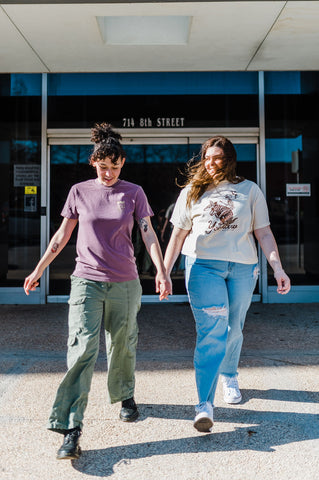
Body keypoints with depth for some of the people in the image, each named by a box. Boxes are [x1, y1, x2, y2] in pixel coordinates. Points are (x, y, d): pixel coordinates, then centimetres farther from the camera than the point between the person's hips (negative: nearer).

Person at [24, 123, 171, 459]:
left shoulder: (133, 193, 3)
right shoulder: (79, 192, 5)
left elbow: (148, 234, 0)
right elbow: (62, 235, 11)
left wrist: (161, 272, -12)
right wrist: (38, 270, 14)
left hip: (124, 283, 1)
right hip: (86, 281, 0)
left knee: (122, 346, 12)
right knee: (82, 348, -11)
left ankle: (125, 397, 39)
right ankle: (70, 429, -9)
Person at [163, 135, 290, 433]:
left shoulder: (250, 190, 10)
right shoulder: (192, 192, 10)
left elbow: (263, 233, 7)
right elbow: (178, 234, 10)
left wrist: (278, 268, -4)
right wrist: (164, 273, 5)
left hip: (242, 268, 2)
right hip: (203, 265, -1)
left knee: (233, 330, 13)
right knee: (211, 332, -13)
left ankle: (229, 376, 41)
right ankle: (205, 405, -12)